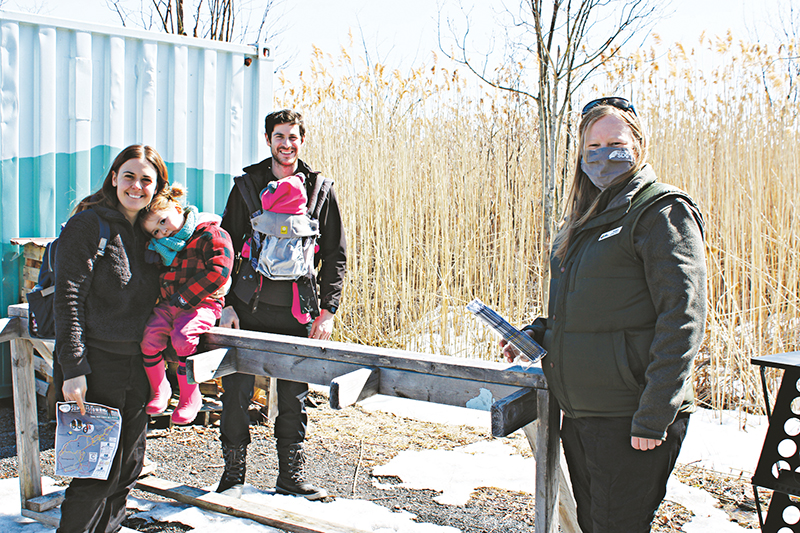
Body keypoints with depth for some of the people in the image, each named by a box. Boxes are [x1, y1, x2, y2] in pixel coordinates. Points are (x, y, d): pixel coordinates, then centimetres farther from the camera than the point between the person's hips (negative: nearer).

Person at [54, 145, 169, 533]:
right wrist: (73, 370, -19)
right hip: (99, 366, -7)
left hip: (139, 366, 7)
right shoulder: (88, 225, -8)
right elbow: (68, 301, -13)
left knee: (129, 468, 12)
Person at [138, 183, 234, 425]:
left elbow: (218, 271, -19)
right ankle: (159, 389, 4)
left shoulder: (211, 235, -8)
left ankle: (190, 397, -14)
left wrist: (185, 297, -18)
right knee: (149, 334, -18)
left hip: (202, 303, -7)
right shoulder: (163, 246, 17)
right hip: (169, 303, 7)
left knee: (182, 336, -31)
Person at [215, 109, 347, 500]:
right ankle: (233, 474, 14)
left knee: (294, 396, 6)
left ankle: (291, 476, 18)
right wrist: (226, 303, -2)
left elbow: (336, 256, 8)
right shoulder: (247, 186, 6)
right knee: (236, 391, 0)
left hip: (298, 312, 0)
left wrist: (327, 310, 1)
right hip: (250, 306, 0)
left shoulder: (319, 191, 7)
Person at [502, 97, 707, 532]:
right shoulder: (583, 222, 16)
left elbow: (681, 319, -16)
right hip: (579, 414, 8)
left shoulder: (662, 212, -9)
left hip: (629, 420, -8)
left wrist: (654, 416, -20)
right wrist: (536, 334, 9)